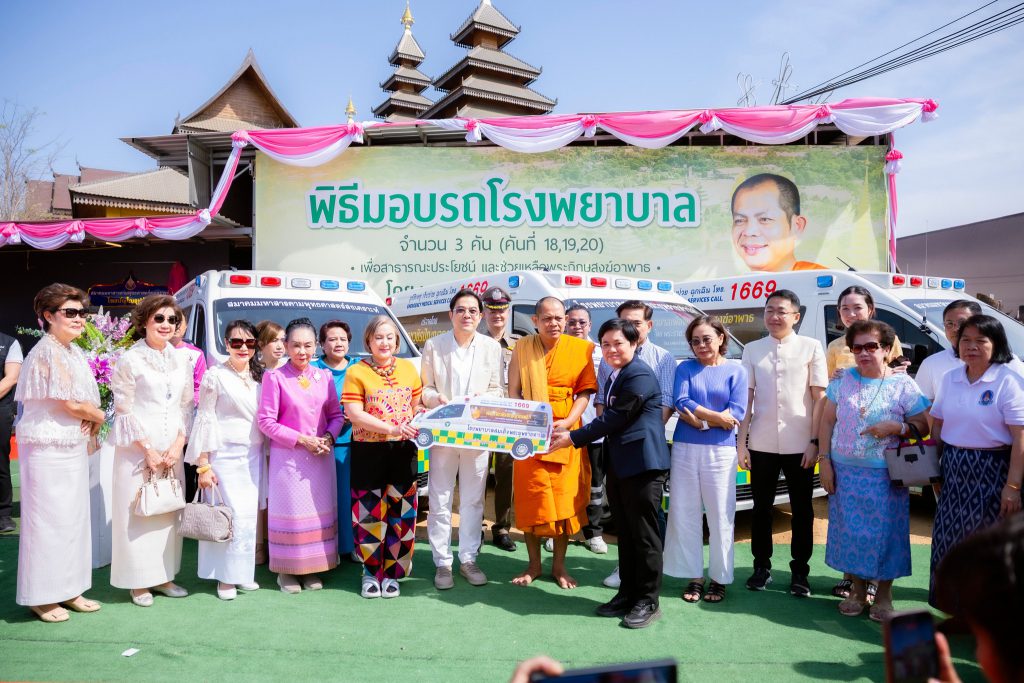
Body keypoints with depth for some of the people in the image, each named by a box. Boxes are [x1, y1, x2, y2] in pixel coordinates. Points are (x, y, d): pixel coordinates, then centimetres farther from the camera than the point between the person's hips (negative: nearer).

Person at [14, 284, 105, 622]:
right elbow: (72, 404, -18)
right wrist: (99, 417, 0)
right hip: (48, 448, -9)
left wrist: (89, 419, -5)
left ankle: (68, 589, 25)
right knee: (48, 519, 1)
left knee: (73, 517, 13)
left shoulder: (74, 351, 11)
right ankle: (42, 597, 15)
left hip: (73, 446, 9)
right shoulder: (48, 352, -16)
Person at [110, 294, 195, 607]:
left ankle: (163, 576, 22)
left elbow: (187, 406, 10)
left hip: (172, 450, 5)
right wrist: (148, 449, -10)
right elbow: (123, 411, -6)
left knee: (169, 512, 9)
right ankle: (139, 582, 12)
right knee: (138, 513, 0)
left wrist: (178, 445, -2)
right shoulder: (130, 360, -4)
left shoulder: (182, 360, 10)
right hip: (138, 450, -4)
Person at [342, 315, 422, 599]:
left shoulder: (408, 368, 7)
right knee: (370, 514, 5)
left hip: (402, 450, 3)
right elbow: (354, 414, -14)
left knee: (401, 513, 7)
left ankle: (391, 573, 21)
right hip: (369, 452, -3)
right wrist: (392, 428, -22)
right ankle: (370, 572, 22)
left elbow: (417, 405, 15)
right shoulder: (356, 372, -5)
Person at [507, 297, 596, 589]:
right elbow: (513, 392, 2)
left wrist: (568, 422, -15)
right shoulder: (522, 348, 3)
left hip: (566, 434, 0)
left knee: (565, 500, 4)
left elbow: (585, 391, -1)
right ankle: (534, 564, 19)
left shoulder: (581, 349, 1)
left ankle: (559, 564, 20)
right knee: (531, 499, 3)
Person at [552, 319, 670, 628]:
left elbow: (615, 418, -18)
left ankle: (648, 601, 11)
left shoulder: (639, 376, -15)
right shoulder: (615, 377, 17)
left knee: (644, 534, 0)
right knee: (625, 533, 15)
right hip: (619, 465, 10)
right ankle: (627, 594, 25)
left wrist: (573, 437, -13)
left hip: (642, 463, -10)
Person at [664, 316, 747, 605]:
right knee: (685, 515, 4)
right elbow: (682, 404, -7)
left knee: (721, 516, 2)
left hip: (721, 451, -1)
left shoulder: (736, 371, 5)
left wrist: (699, 418, -12)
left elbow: (737, 413, -6)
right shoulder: (685, 368, 8)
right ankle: (694, 577, 16)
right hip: (685, 449, 2)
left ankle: (719, 579, 16)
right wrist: (719, 417, -12)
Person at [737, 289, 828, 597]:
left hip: (799, 444, -2)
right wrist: (741, 441, 2)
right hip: (761, 444, 2)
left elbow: (819, 398, -2)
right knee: (761, 507, 12)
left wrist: (815, 441, -7)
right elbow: (747, 397, 5)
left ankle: (799, 572, 24)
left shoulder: (811, 347, -2)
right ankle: (761, 566, 27)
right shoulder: (753, 350, 4)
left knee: (802, 510, 10)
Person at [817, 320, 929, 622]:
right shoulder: (843, 381, 4)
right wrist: (825, 461, 1)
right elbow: (827, 423, 7)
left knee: (885, 531, 2)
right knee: (850, 530, 7)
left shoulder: (903, 384, -2)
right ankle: (857, 590, 24)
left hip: (886, 475, -2)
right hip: (845, 471, 2)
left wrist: (895, 428, -19)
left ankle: (884, 596, 20)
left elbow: (923, 426, 1)